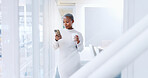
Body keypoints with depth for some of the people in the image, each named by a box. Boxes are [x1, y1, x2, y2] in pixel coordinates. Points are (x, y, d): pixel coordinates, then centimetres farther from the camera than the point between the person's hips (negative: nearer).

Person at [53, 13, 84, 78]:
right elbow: (55, 47, 1)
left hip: (73, 62, -2)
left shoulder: (78, 34, -6)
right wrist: (56, 40, -18)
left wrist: (78, 41, -22)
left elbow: (80, 50, -3)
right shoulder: (60, 32, 2)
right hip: (62, 61, 3)